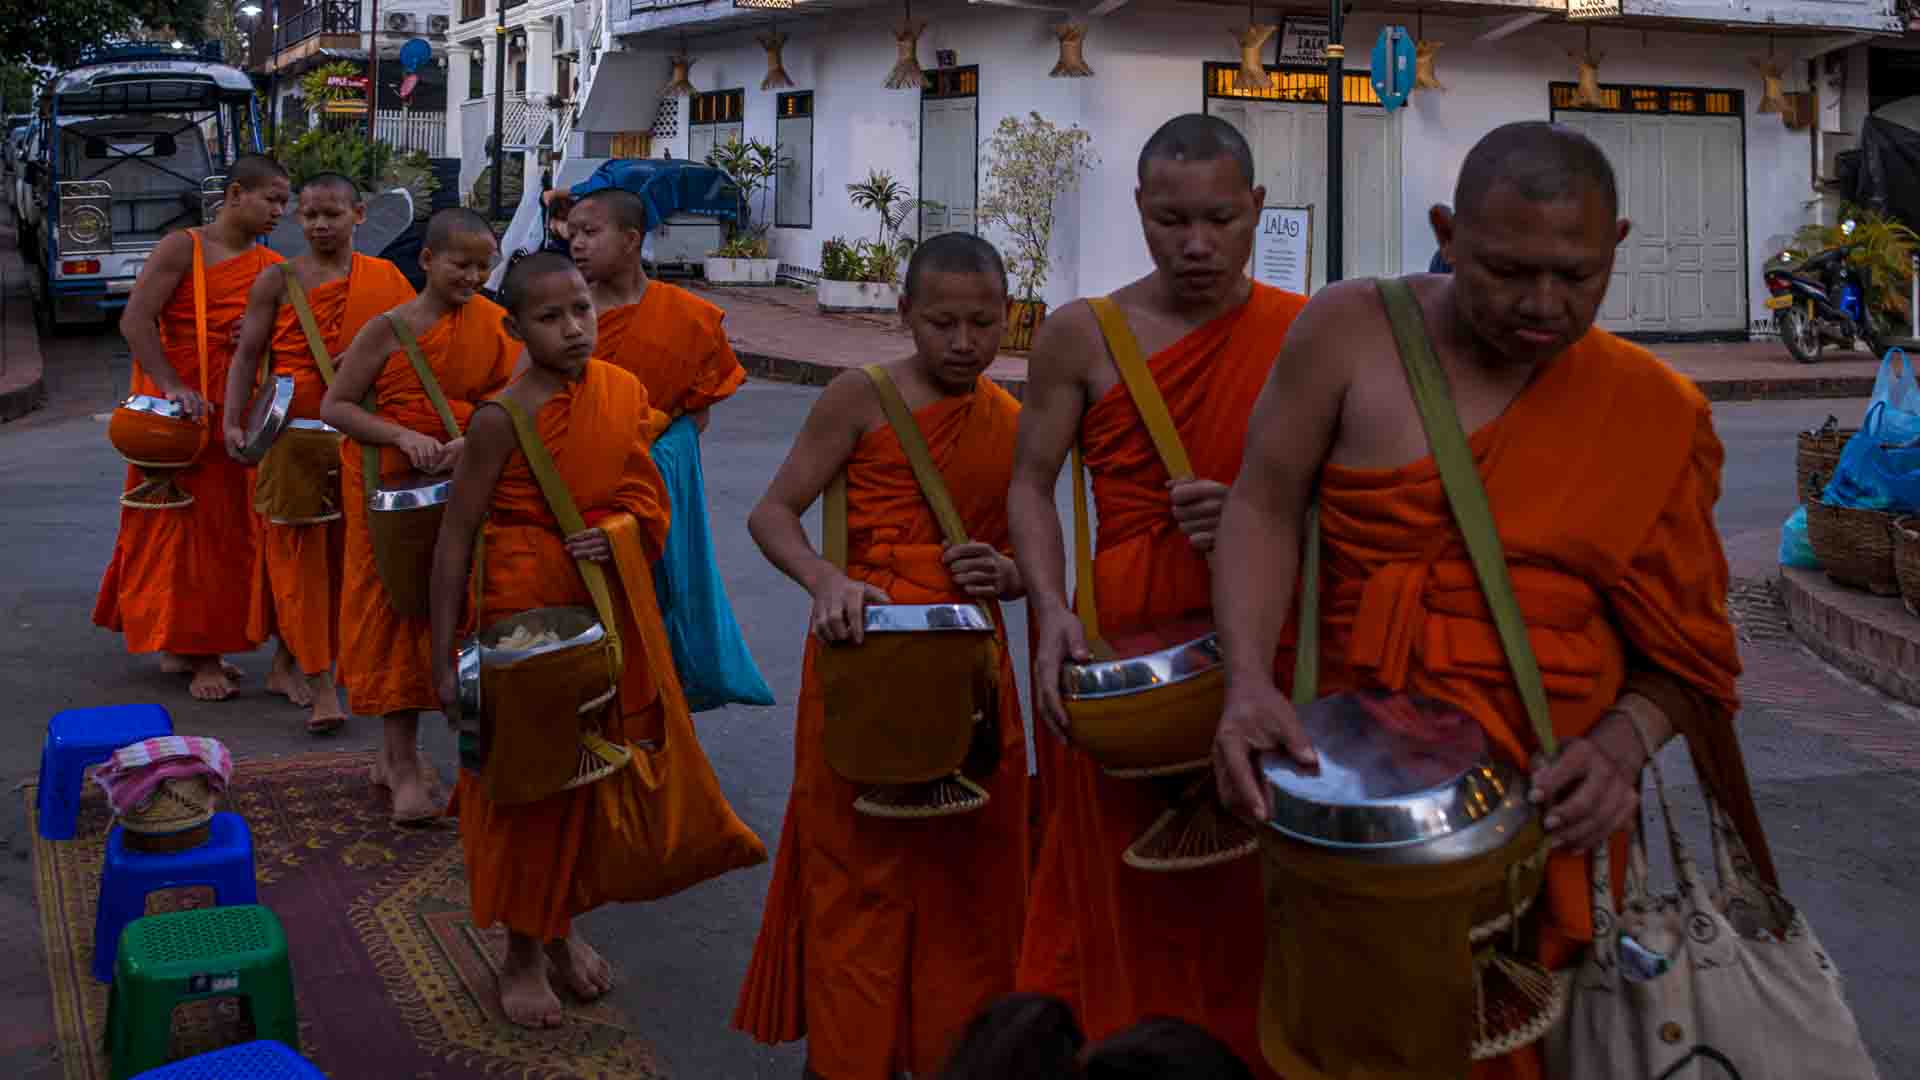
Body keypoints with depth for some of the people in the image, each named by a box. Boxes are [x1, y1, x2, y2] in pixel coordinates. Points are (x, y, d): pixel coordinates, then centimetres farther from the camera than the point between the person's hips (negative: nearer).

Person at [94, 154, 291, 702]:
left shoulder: (271, 267, 9)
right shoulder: (182, 247, -6)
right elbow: (135, 321, -13)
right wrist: (174, 388, -23)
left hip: (235, 415, 5)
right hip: (178, 410, -5)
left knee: (223, 527, 8)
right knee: (181, 526, -1)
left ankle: (194, 645, 20)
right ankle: (195, 655, 2)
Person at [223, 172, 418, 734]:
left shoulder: (384, 278, 5)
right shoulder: (278, 279, 0)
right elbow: (246, 355, -2)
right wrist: (233, 421, -12)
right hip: (291, 428, -3)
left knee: (339, 549, 8)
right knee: (299, 549, -6)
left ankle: (286, 664, 24)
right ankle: (319, 684, -5)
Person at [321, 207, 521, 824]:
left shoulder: (490, 324, 0)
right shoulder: (391, 329, -10)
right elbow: (334, 406, -9)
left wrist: (473, 441, -19)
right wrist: (402, 436, -23)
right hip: (392, 489, -4)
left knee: (436, 612, 10)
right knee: (395, 610, 1)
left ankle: (397, 754, 25)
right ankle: (404, 763, 8)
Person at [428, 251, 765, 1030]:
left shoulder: (625, 393, -1)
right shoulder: (503, 418, -16)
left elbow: (648, 502, 10)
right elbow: (454, 540, -12)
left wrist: (616, 534, -13)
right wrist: (444, 660, -13)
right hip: (526, 616, -5)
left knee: (601, 775, 15)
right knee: (526, 782, 7)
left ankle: (562, 928, 38)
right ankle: (522, 955, 26)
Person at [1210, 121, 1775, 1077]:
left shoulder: (1650, 414, -3)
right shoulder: (1351, 333, -7)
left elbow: (1682, 635, 1)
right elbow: (1265, 506, -9)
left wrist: (1621, 741, -19)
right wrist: (1248, 680, -25)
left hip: (1548, 798, 1)